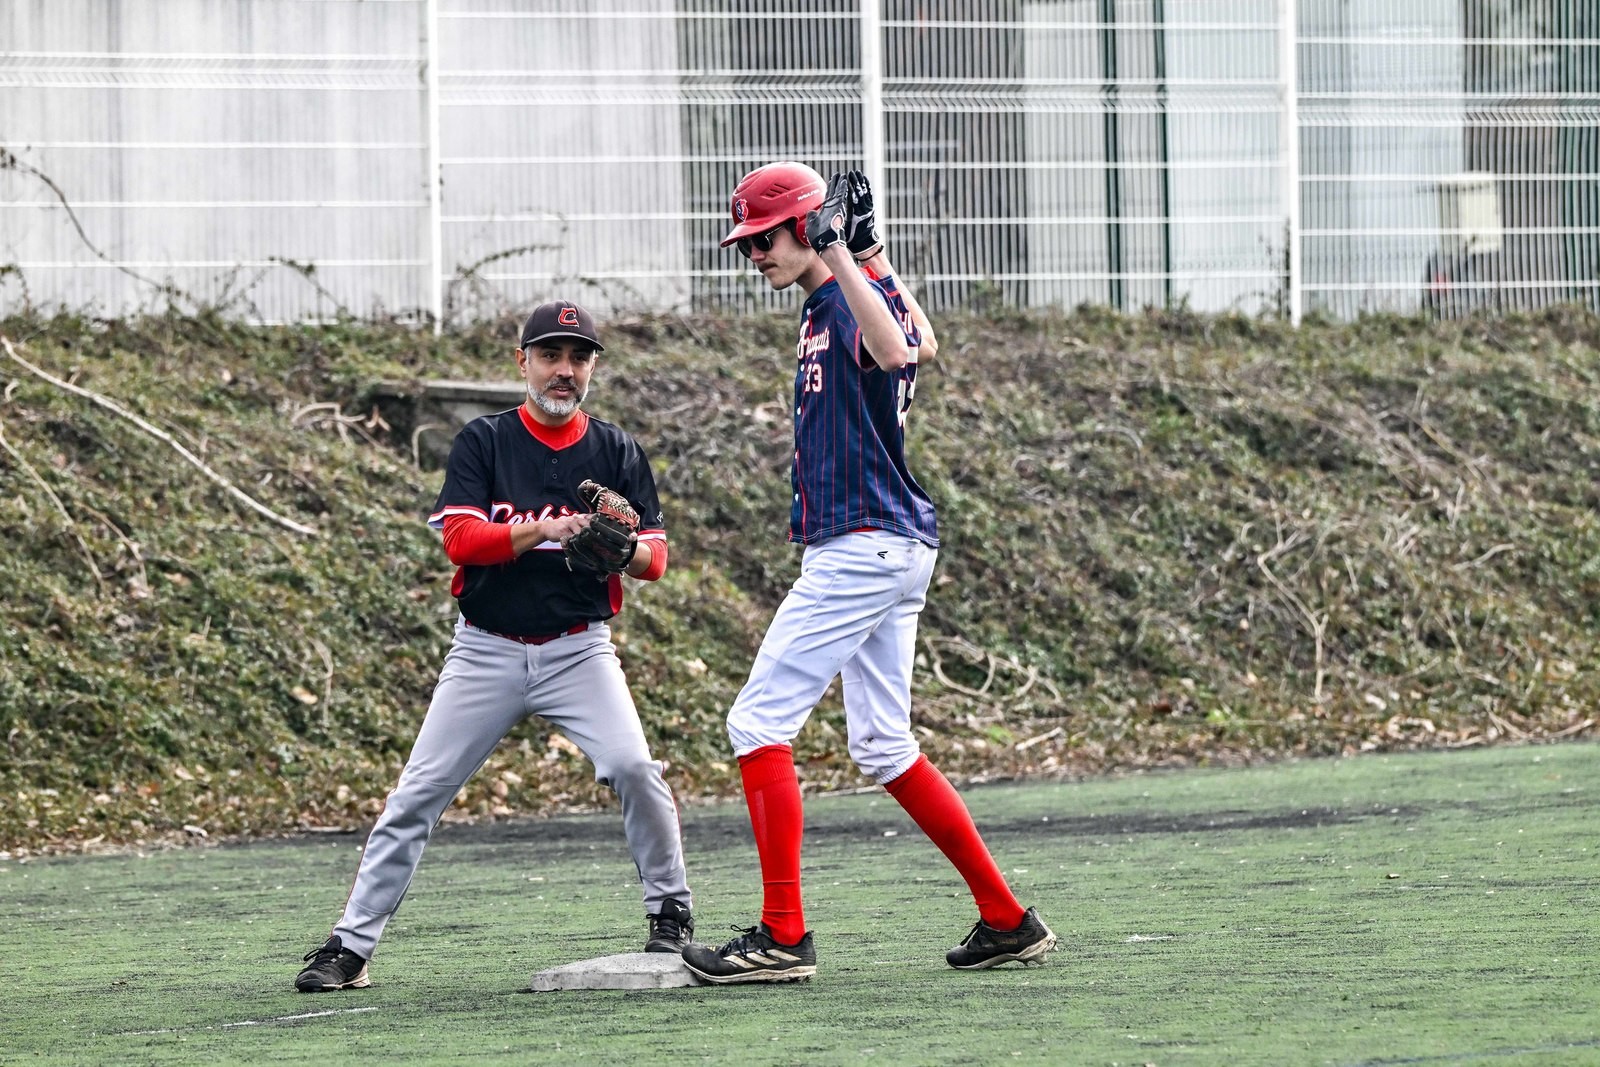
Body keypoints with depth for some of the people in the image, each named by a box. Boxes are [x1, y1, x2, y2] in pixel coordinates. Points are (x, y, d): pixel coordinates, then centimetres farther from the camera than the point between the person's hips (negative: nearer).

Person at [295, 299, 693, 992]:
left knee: (633, 767, -21)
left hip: (578, 648, 0)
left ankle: (671, 912, -1)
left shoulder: (616, 452, 5)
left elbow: (654, 558, 0)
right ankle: (349, 947, 3)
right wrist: (545, 530, -27)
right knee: (418, 795, -4)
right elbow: (460, 538, -12)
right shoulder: (483, 442, 1)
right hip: (488, 650, 0)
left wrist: (622, 549, -24)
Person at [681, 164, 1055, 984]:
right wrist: (876, 258, 29)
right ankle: (1007, 922, 14)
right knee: (882, 748, 13)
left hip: (866, 542, -11)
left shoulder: (858, 297, -13)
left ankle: (782, 936, -12)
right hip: (890, 548, 11)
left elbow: (891, 349, -39)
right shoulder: (821, 306, 16)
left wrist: (841, 253, -37)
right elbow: (923, 345, 35)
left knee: (760, 722, -10)